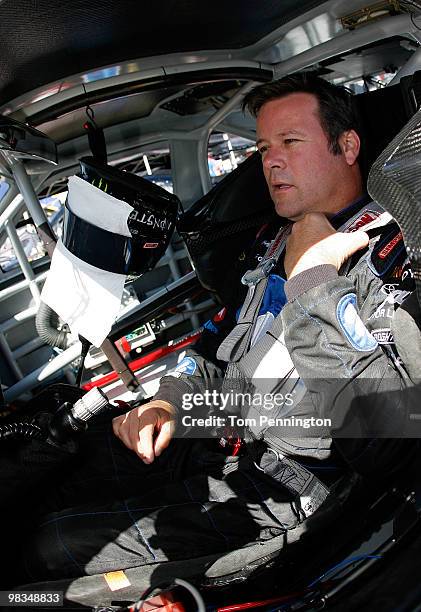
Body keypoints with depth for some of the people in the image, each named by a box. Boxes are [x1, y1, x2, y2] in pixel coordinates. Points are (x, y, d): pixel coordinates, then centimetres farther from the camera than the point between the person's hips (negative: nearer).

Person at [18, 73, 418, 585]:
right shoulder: (275, 240, 10)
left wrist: (311, 274, -28)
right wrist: (170, 396, 0)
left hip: (275, 490, -8)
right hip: (213, 431, 8)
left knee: (56, 550, -6)